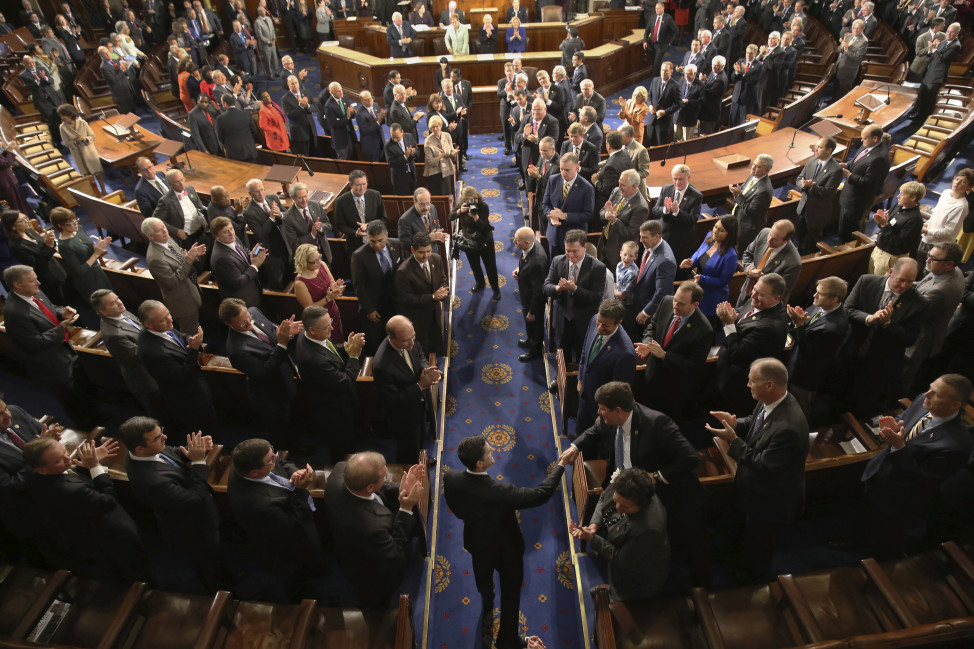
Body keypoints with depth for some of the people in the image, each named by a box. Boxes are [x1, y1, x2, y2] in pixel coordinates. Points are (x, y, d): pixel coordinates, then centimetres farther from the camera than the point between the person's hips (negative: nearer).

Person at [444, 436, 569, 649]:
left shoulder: (450, 478, -28)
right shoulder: (499, 491, -43)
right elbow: (541, 495, -33)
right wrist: (560, 466, -22)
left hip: (478, 543, 6)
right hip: (506, 548, -6)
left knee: (484, 580, 36)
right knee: (510, 594, 22)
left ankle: (487, 610, 67)